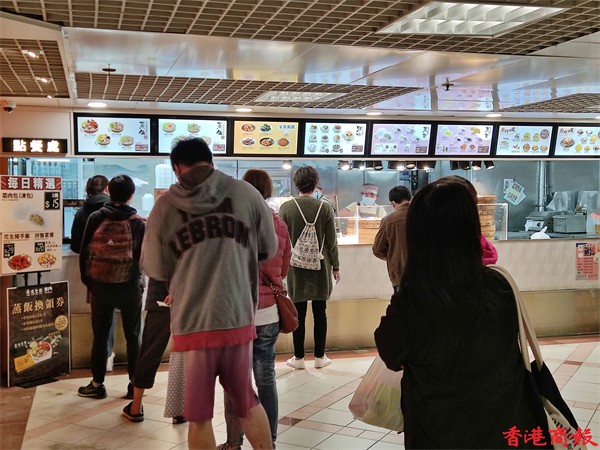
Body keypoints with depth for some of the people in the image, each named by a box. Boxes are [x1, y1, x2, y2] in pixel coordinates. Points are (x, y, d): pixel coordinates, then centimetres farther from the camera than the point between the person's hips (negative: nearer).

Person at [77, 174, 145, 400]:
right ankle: (134, 384, 13)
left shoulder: (96, 218, -4)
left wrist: (87, 280, 10)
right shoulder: (139, 222, -6)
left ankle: (97, 385, 17)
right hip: (131, 286, 0)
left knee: (100, 336, 10)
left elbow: (84, 252, -1)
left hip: (101, 286, 1)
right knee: (133, 336, 10)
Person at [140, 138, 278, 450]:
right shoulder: (245, 193, -3)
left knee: (198, 415, 12)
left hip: (193, 323, -1)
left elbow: (155, 269, 4)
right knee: (247, 403, 21)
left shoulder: (166, 205, -4)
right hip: (238, 318, 2)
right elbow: (269, 249, 8)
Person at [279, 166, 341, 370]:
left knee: (299, 313, 6)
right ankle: (319, 357, 16)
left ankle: (298, 358, 12)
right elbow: (331, 241, -2)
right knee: (320, 313, 9)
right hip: (320, 268, 0)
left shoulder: (286, 207, -6)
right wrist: (336, 266, 8)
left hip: (296, 268, 0)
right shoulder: (325, 208, -6)